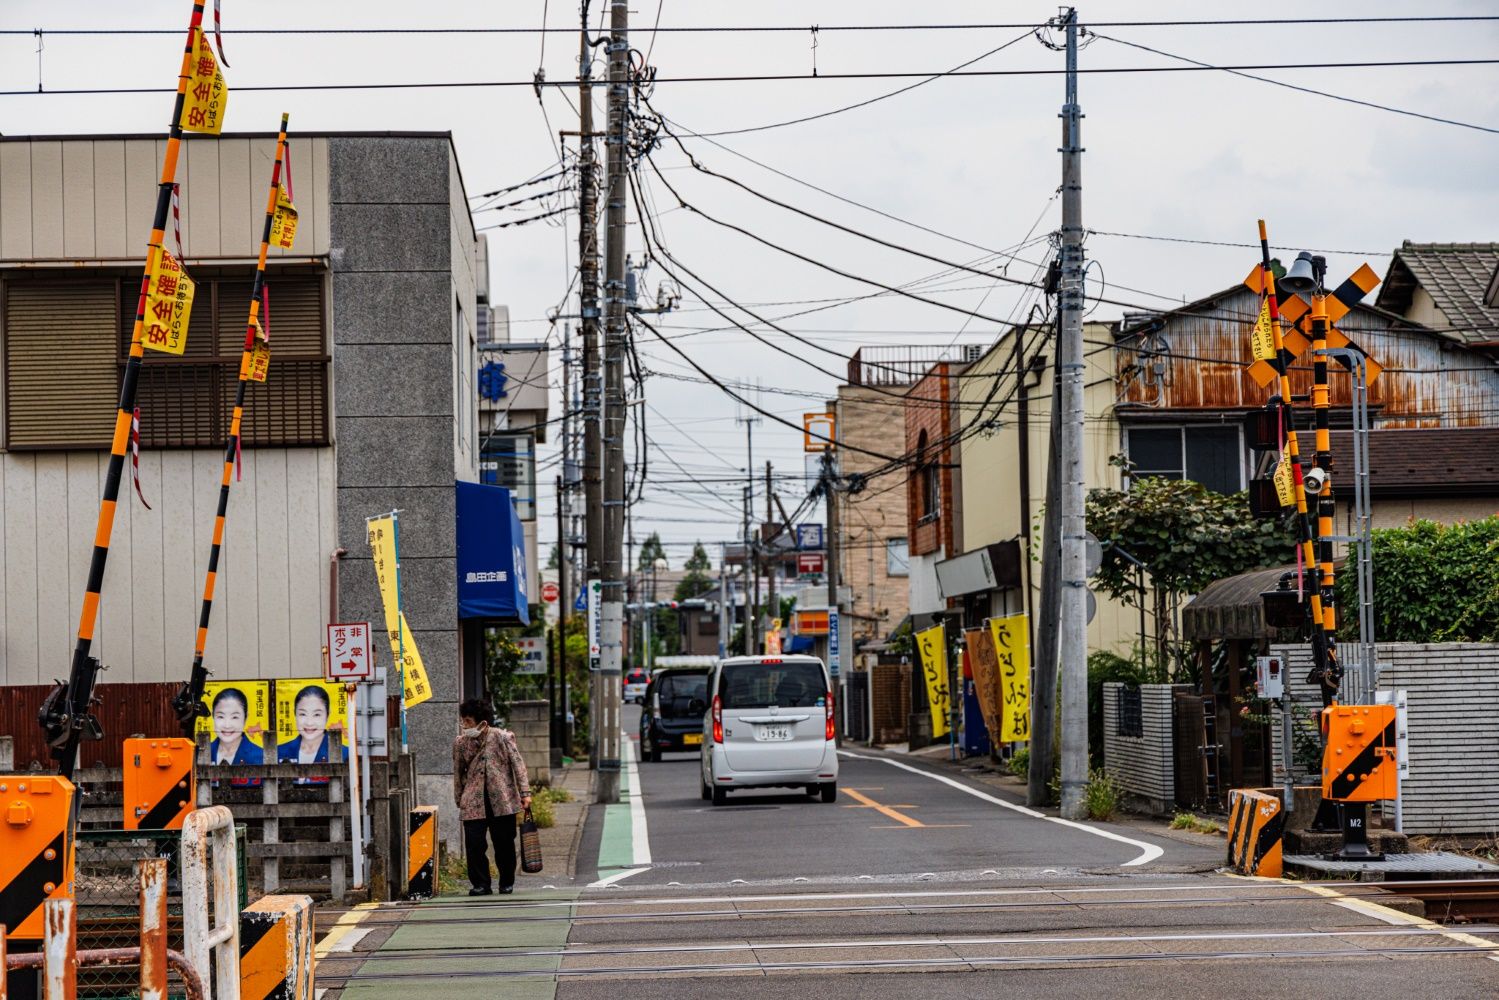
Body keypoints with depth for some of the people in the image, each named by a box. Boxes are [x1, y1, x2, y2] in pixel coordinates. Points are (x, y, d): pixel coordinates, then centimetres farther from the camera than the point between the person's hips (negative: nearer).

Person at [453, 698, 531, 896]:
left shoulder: (502, 738, -1)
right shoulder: (460, 743, 6)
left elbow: (518, 765, 0)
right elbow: (458, 773, 15)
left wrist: (525, 793, -6)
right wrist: (459, 800, 15)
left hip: (502, 800, -2)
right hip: (473, 803, 2)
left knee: (504, 843, 4)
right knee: (474, 844, -7)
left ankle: (507, 883, 19)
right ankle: (480, 884, 3)